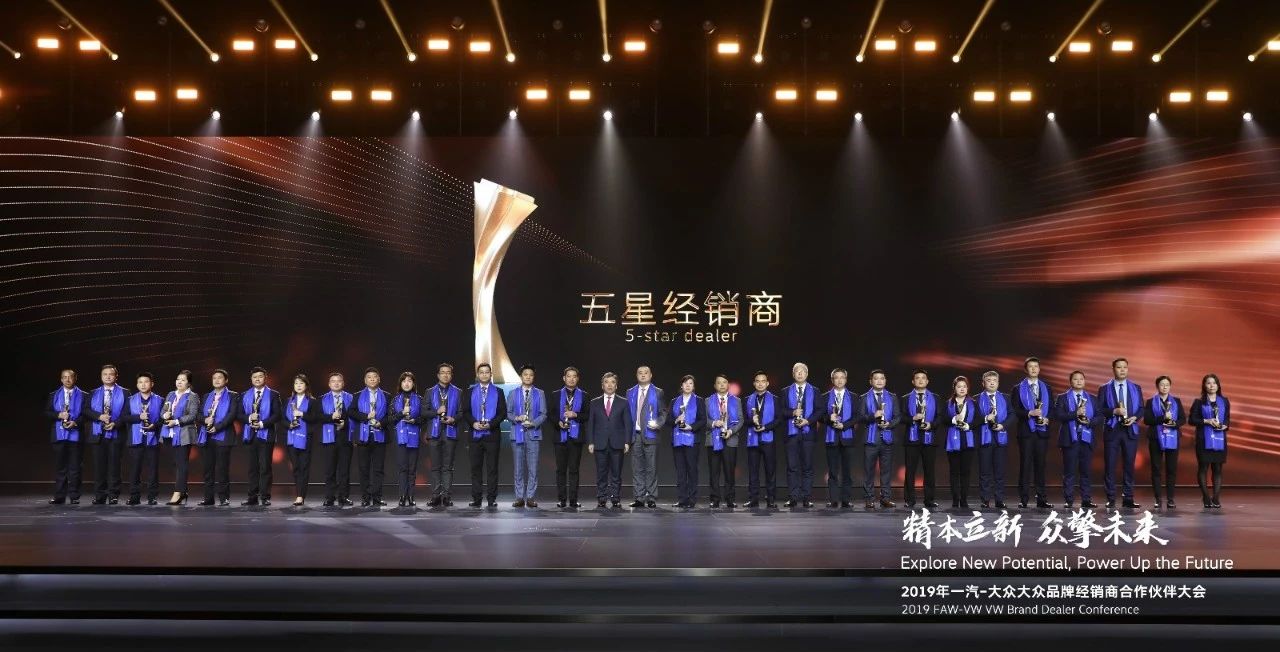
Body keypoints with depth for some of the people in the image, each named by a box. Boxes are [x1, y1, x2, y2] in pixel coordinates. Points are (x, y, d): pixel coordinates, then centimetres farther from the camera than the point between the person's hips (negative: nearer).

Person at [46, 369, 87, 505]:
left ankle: (74, 496, 3)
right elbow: (47, 413, 8)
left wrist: (76, 422, -15)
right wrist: (58, 415, -10)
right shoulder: (54, 395, 14)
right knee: (59, 467, 4)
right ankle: (59, 496, 8)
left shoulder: (83, 396, 7)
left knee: (74, 467, -1)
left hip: (75, 434, -2)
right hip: (59, 435, 2)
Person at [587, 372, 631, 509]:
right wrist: (590, 442, -1)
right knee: (601, 474, 2)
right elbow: (590, 424, 8)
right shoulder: (595, 403, 11)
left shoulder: (623, 403, 8)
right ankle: (601, 500, 6)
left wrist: (627, 442, -4)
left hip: (617, 444, -1)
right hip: (600, 444, 1)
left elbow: (628, 424, 5)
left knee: (616, 474, 1)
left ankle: (616, 500, 6)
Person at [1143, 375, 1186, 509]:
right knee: (1156, 469, -1)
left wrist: (1174, 423, -15)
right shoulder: (1151, 402, 6)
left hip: (1172, 438, 1)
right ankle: (1157, 499, 2)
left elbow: (1183, 419, 5)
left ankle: (1170, 499, 4)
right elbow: (1146, 419, -5)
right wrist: (1163, 418, -17)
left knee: (1171, 469, -1)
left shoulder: (1176, 401, 12)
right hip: (1156, 438, -1)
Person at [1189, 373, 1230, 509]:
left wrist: (1225, 426, -8)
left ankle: (1216, 499, 5)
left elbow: (1227, 418, 13)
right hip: (1204, 440, -2)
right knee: (1203, 468, -2)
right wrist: (1206, 421, -14)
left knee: (1217, 468, 2)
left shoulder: (1224, 401, 9)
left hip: (1219, 439, 2)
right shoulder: (1199, 402, 1)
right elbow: (1191, 419, -1)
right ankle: (1206, 499, 5)